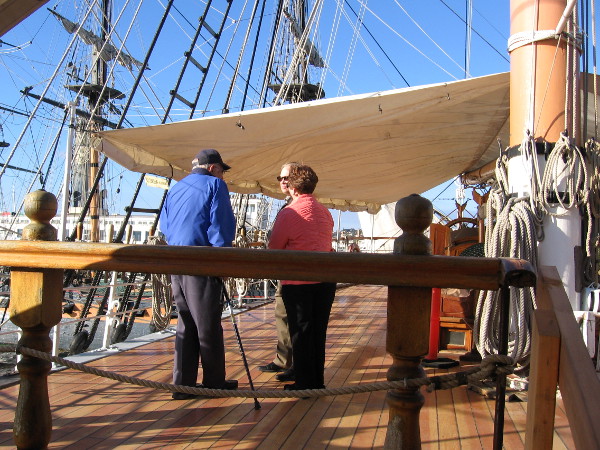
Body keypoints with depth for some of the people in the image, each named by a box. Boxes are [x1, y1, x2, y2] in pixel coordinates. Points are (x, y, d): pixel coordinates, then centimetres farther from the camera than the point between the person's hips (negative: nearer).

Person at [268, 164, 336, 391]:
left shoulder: (288, 213, -12)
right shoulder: (325, 212, 6)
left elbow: (274, 249, -4)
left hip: (298, 282, -5)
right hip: (326, 280, 5)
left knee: (301, 332, 6)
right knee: (319, 332, 14)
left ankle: (305, 383, 15)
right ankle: (317, 382, 23)